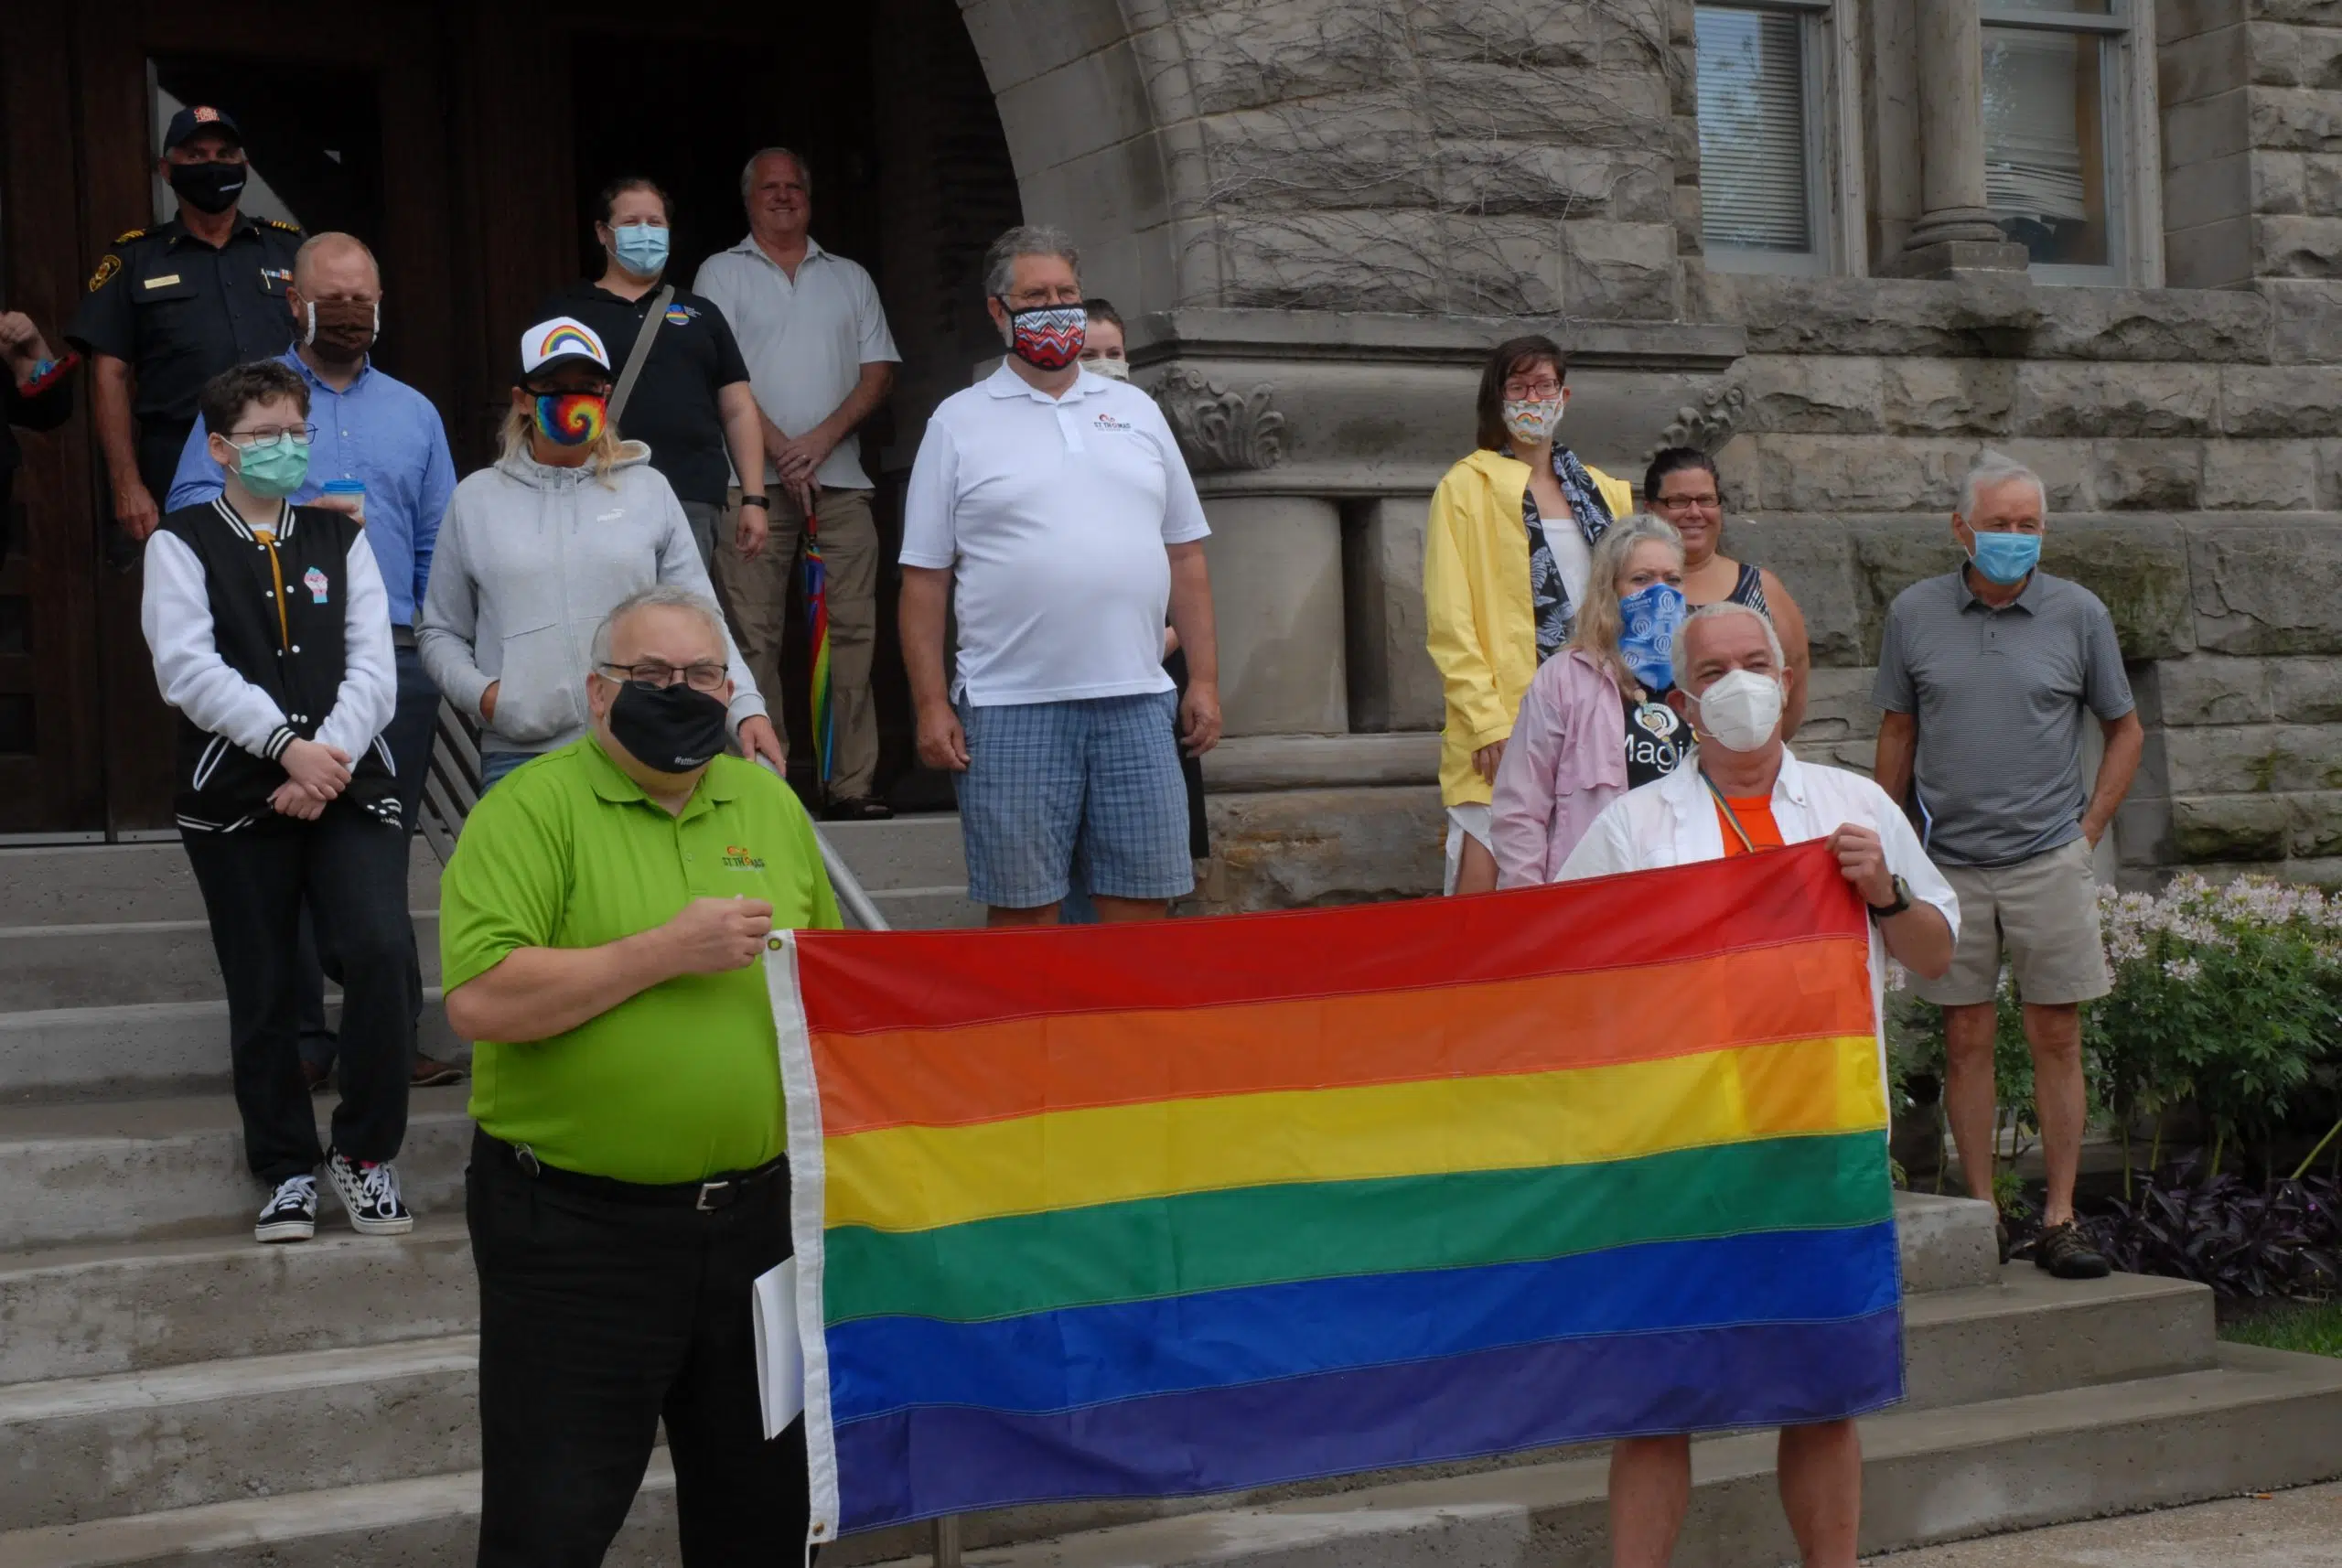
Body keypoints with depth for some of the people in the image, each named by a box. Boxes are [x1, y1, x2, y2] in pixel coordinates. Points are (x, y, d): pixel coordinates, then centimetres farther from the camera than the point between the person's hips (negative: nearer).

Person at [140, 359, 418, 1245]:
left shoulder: (342, 539, 12)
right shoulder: (182, 545, 3)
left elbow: (374, 671, 2)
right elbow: (189, 669, -11)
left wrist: (327, 761, -13)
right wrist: (287, 745, -19)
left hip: (347, 787, 1)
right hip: (235, 799, -1)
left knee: (383, 952, -17)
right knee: (262, 993, 5)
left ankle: (365, 1152, 0)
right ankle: (288, 1170, 21)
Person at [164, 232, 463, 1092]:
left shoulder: (413, 412, 18)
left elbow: (439, 546, 17)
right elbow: (191, 504, -3)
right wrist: (292, 515, -15)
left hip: (394, 659, 3)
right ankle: (298, 1039, 2)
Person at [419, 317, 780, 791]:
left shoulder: (648, 490, 10)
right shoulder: (476, 498, 11)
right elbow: (440, 631, 15)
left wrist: (747, 708, -5)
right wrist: (478, 692, -4)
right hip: (518, 756, 0)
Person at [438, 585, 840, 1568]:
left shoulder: (769, 803, 10)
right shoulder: (532, 809, -9)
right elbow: (480, 1001, -20)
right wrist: (665, 952, -20)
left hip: (754, 1214, 5)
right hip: (575, 1224, -5)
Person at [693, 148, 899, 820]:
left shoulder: (850, 279, 17)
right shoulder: (723, 273, 9)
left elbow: (878, 373, 9)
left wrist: (822, 438, -8)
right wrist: (780, 451, -12)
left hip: (841, 482, 3)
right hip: (754, 480, -2)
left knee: (852, 631, -3)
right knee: (755, 634, -5)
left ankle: (851, 785, -2)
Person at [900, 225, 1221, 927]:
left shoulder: (1136, 411, 15)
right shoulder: (959, 422, 5)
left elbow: (1185, 555, 15)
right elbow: (925, 579, 3)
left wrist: (1204, 679, 8)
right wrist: (931, 704, -4)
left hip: (1136, 700, 3)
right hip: (1011, 708, -3)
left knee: (1142, 905, 4)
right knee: (1023, 911, 2)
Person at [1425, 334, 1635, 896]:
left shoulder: (1606, 493, 18)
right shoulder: (1465, 488, 3)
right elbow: (1450, 622, -5)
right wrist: (1487, 721, -14)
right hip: (1500, 729, -5)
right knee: (1482, 884, -11)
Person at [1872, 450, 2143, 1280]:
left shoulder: (2078, 614, 2)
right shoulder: (1914, 613, 4)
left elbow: (2125, 728, 12)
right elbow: (1897, 733, 12)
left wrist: (2088, 829, 3)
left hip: (2048, 862, 0)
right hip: (1949, 864, 1)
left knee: (2057, 1039, 1)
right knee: (1966, 1041, 3)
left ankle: (2060, 1219, 7)